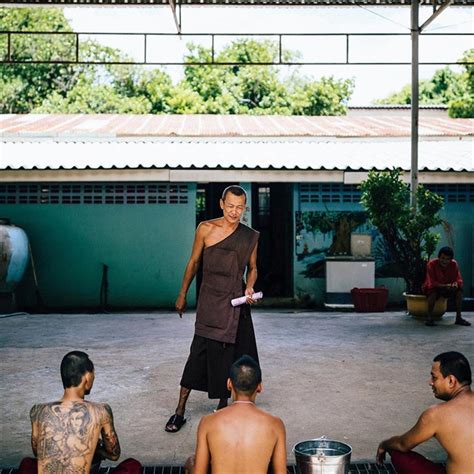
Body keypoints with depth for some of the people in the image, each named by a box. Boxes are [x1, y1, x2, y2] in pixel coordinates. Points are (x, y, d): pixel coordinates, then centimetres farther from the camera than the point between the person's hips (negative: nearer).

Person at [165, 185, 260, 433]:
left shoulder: (250, 236, 4)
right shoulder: (205, 229, -2)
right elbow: (194, 262, 8)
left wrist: (249, 288, -4)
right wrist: (183, 294, 12)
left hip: (235, 302, 2)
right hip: (209, 301, -2)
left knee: (230, 355, 7)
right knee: (199, 352, -6)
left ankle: (223, 407, 24)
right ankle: (179, 411, 4)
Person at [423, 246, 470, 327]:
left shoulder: (454, 264, -11)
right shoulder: (431, 264, -23)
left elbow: (459, 280, -10)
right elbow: (432, 283, -27)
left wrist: (456, 284, -35)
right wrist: (445, 286, -41)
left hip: (447, 288, 4)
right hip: (434, 287, -4)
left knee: (459, 290, -20)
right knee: (433, 291, -37)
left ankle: (458, 318, -14)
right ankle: (429, 318, -29)